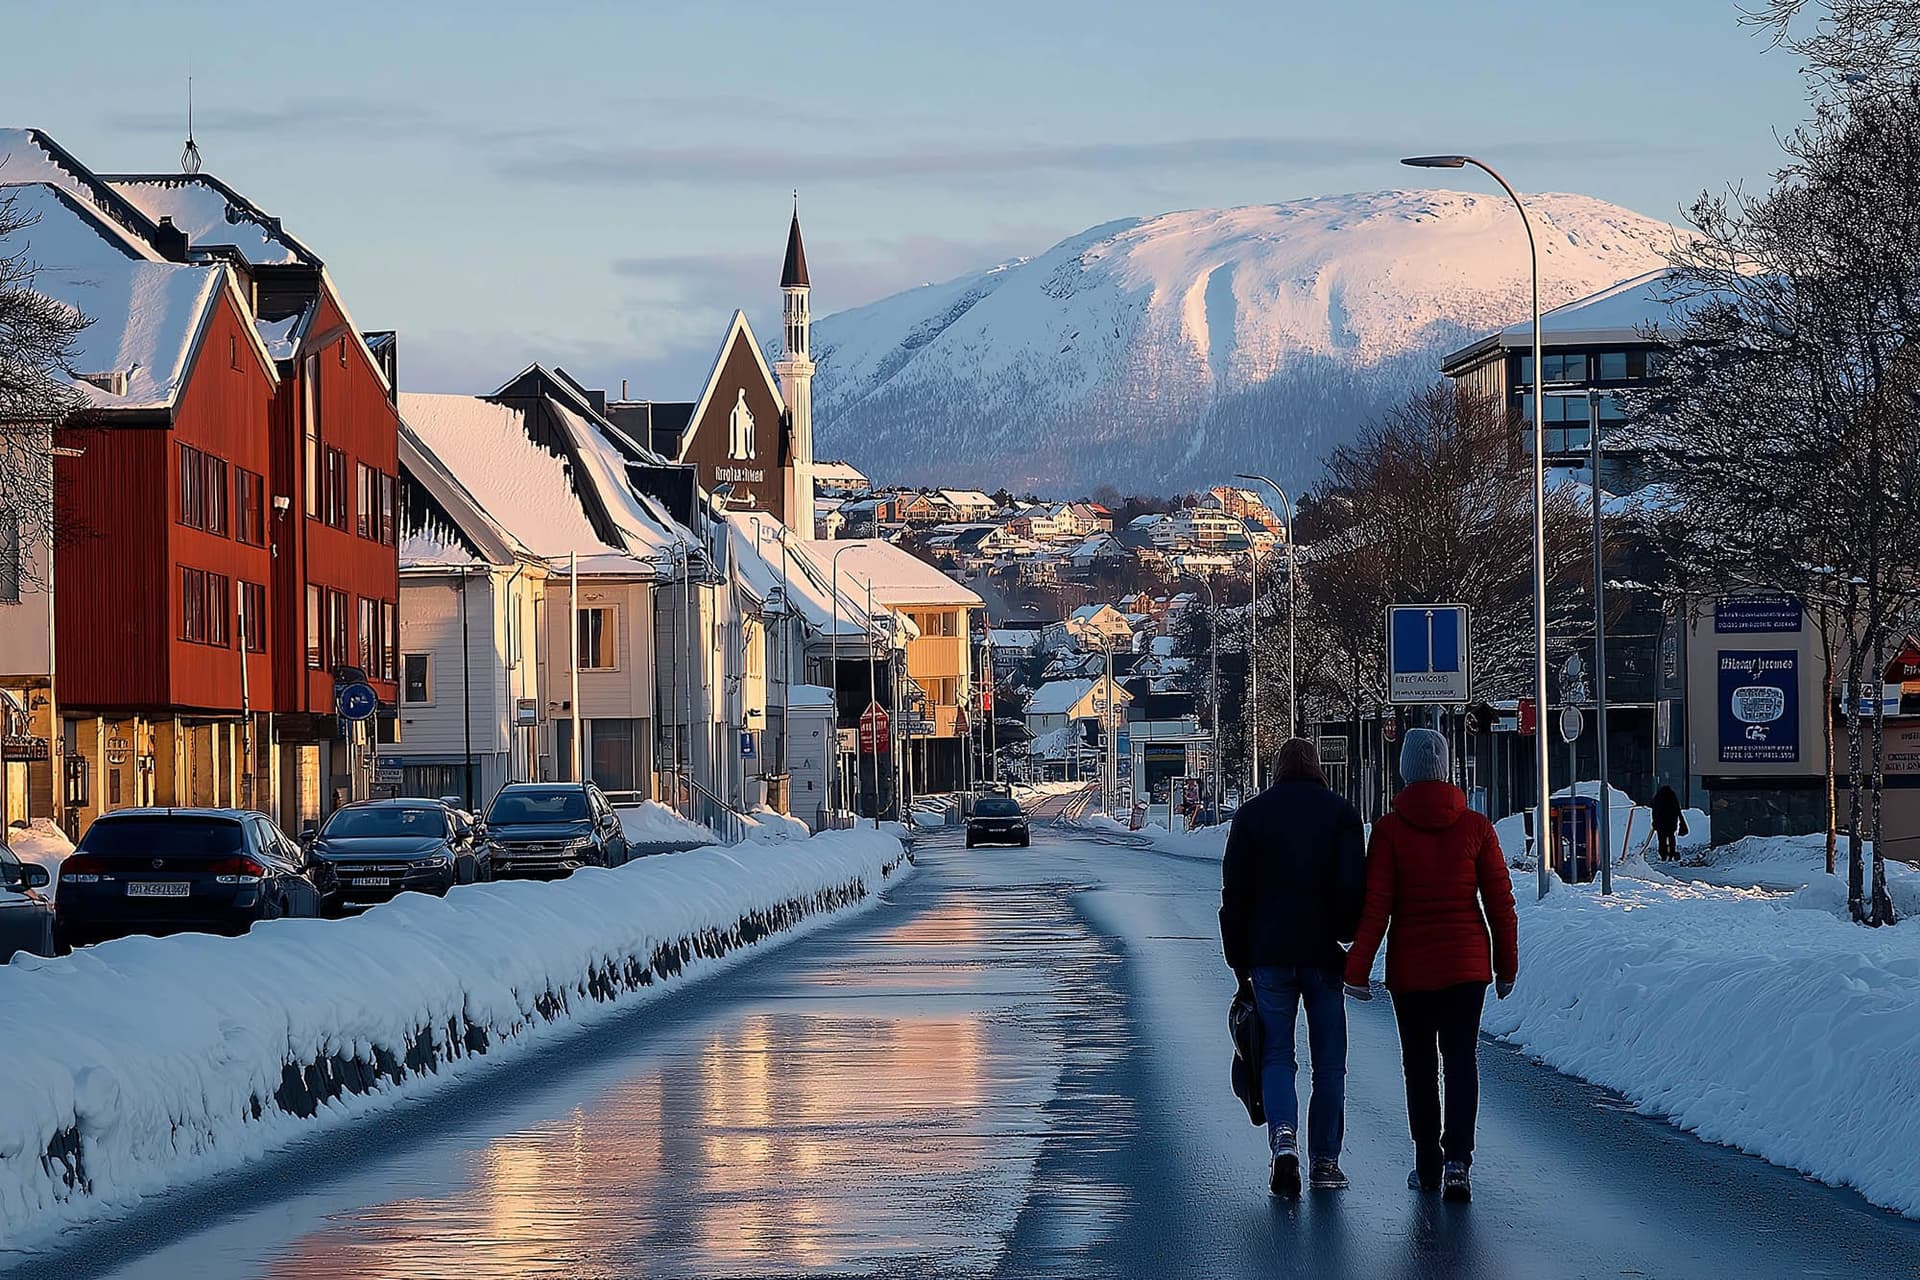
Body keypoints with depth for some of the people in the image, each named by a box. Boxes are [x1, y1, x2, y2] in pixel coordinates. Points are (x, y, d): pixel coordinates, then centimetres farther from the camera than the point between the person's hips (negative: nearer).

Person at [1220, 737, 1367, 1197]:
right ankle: (1325, 1159, 10)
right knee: (1328, 1061, 9)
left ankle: (1283, 1137, -19)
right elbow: (1353, 887, -7)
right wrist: (1347, 936, 7)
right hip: (1322, 953, 0)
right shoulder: (1341, 813, 1)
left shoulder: (1252, 815, 4)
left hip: (1270, 953, 0)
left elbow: (1234, 895, 3)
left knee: (1277, 1055, 5)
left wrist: (1239, 961, 9)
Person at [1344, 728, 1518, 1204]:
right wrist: (1507, 964, 10)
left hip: (1410, 967, -1)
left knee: (1420, 1064, 12)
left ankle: (1428, 1164, 18)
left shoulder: (1390, 830, -8)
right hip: (1467, 963, 1)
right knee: (1461, 1059, 2)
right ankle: (1457, 1157, -14)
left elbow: (1375, 906, -10)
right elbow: (1500, 901, 0)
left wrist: (1357, 969, -7)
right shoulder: (1475, 827, -2)